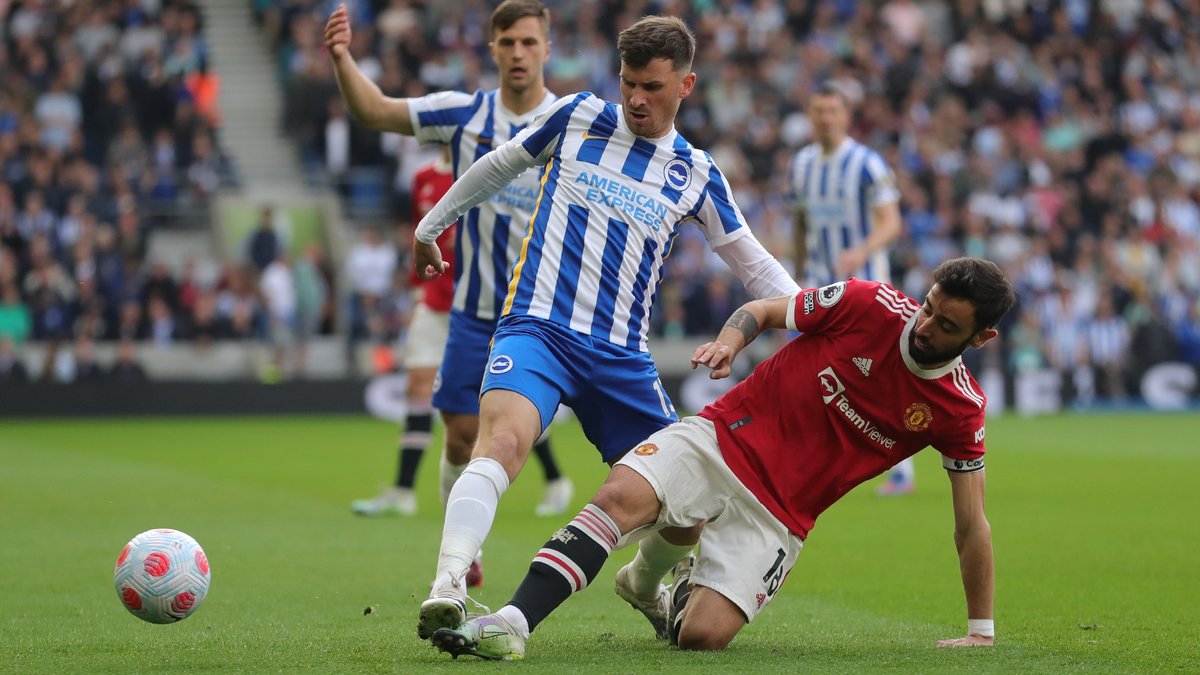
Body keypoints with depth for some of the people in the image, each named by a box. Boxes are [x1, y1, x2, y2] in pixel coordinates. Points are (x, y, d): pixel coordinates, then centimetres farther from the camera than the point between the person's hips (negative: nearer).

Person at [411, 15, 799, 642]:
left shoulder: (696, 173, 9)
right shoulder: (578, 117, 5)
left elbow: (753, 263, 14)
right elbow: (497, 166, 20)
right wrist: (429, 227, 28)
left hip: (623, 356, 3)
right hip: (537, 326, -3)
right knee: (503, 437, -33)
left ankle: (644, 583, 37)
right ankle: (447, 588, -45)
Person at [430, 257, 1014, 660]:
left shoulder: (959, 412, -5)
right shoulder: (869, 304, -7)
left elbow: (971, 525, 3)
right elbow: (763, 310, 7)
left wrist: (981, 631, 3)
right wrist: (730, 339, -16)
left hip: (780, 511, 0)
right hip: (726, 437, 0)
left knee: (702, 637, -15)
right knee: (622, 496, -30)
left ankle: (684, 590, 23)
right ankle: (510, 624, -35)